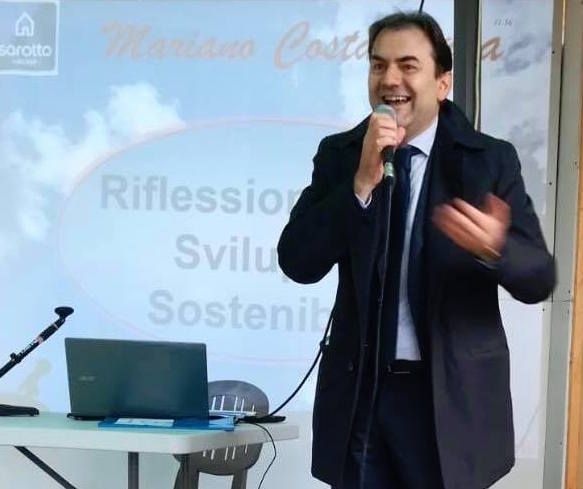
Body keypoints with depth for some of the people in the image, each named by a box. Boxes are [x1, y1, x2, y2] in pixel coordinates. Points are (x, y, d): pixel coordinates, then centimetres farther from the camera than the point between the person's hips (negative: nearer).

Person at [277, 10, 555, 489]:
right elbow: (298, 264, -8)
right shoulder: (340, 154, 1)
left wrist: (495, 247, -30)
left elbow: (540, 278, -7)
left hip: (453, 394, -1)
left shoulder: (490, 160, -4)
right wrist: (362, 181, -19)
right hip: (362, 390, 1)